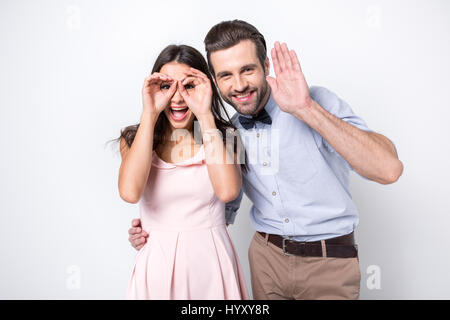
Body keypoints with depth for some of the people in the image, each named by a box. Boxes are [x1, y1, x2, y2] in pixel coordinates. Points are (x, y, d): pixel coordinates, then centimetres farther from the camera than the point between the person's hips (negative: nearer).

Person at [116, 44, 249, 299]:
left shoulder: (223, 136, -2)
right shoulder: (135, 140, -1)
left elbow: (228, 191, -21)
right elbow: (130, 192, -22)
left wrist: (205, 115, -18)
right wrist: (150, 113, -17)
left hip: (212, 262, 1)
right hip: (159, 263, 0)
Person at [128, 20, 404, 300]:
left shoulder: (318, 102, -16)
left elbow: (389, 169, -30)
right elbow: (225, 207, 10)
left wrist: (307, 109, -35)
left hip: (329, 260, -3)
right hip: (267, 255, 4)